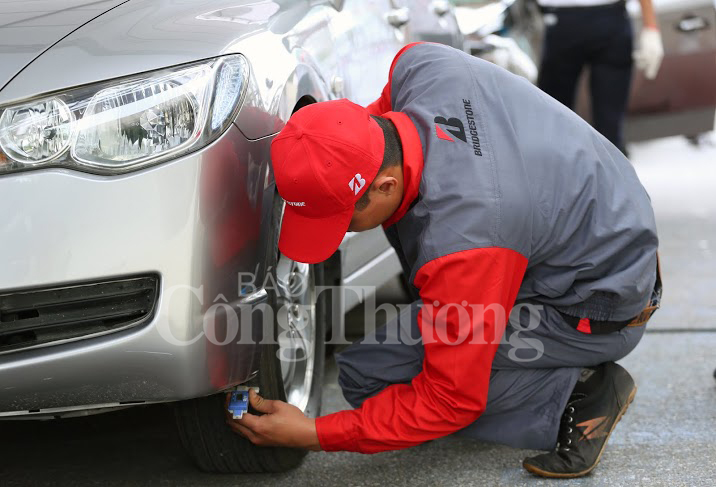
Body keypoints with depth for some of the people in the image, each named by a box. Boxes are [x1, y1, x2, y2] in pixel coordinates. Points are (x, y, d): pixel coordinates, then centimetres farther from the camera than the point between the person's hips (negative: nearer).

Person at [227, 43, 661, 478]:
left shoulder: (459, 239, -37)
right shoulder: (420, 65, -18)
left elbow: (451, 401, -25)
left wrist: (316, 435, -20)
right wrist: (347, 139, 0)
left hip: (601, 310, -9)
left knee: (368, 375, -14)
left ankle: (574, 394, -7)